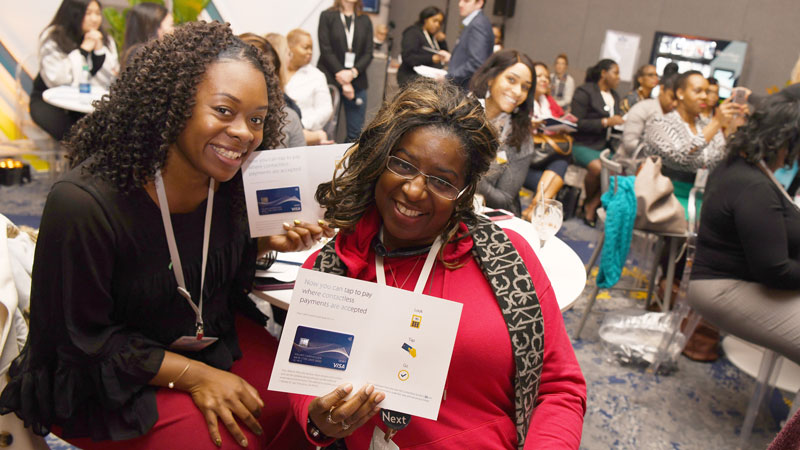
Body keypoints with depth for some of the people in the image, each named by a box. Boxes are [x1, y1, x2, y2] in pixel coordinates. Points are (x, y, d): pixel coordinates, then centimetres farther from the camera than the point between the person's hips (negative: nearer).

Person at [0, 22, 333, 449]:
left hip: (209, 339, 6)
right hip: (101, 379, -5)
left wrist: (269, 242, -12)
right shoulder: (83, 204, -28)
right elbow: (84, 339, -19)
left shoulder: (228, 182, -9)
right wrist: (194, 376, -23)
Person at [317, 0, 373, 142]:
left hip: (357, 82, 3)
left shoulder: (365, 21, 13)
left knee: (356, 133, -1)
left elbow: (368, 54, 6)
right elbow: (325, 50, -3)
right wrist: (342, 78, -11)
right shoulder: (327, 16, 5)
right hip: (330, 79, -2)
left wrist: (353, 73, -12)